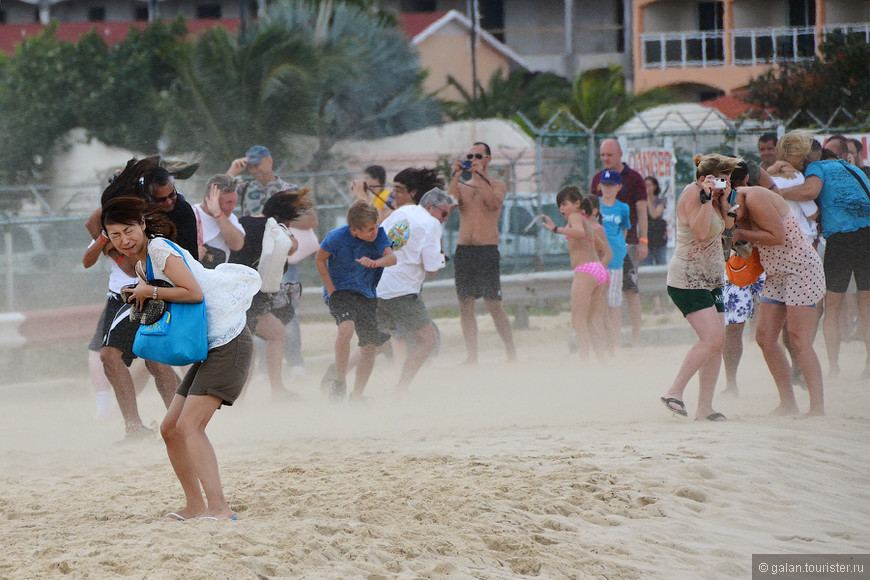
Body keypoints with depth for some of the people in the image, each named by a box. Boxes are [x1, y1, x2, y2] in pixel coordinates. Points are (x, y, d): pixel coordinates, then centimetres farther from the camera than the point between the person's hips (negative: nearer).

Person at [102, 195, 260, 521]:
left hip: (228, 344, -10)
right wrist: (143, 304, -1)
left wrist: (149, 292, -13)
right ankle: (195, 506, 18)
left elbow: (194, 293, -22)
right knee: (170, 428, 10)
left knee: (189, 426, -20)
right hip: (209, 348, 10)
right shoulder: (142, 264, 17)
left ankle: (219, 508, -27)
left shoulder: (161, 250, -12)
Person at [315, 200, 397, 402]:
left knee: (370, 347, 2)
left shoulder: (378, 234, -10)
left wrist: (375, 262, -44)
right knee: (347, 327, -33)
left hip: (367, 295, 4)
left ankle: (357, 396, 18)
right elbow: (319, 260, -1)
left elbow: (391, 257, -22)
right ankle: (339, 381, -17)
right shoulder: (337, 237, -16)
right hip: (341, 292, -4)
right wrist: (331, 290, -7)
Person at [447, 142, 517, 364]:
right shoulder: (461, 186, 14)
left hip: (487, 251, -4)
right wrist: (455, 177, -11)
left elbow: (495, 203, -17)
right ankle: (471, 356, 6)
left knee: (494, 305, -8)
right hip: (463, 251, 4)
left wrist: (480, 177, -20)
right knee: (465, 305, 2)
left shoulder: (496, 185, 4)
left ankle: (511, 352, -1)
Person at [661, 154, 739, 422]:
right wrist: (706, 198, -29)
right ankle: (674, 392, -13)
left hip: (710, 280, 10)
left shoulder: (711, 196, 14)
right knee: (711, 338, -21)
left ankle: (705, 407, 5)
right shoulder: (692, 194, -14)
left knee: (718, 342, 3)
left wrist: (723, 199, 0)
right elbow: (701, 232, -25)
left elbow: (728, 225, 12)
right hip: (687, 280, -10)